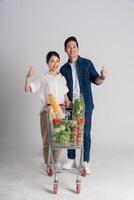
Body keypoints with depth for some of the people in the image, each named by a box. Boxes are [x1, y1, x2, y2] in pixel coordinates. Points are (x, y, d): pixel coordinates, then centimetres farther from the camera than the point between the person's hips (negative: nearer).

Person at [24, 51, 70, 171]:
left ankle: (56, 161, 24)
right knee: (47, 138, 1)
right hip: (47, 112, -4)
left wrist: (68, 101, -2)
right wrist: (29, 77, -20)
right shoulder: (43, 79, -1)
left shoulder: (62, 78, 12)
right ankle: (47, 163, 15)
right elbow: (27, 89, -5)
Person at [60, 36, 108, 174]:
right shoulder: (64, 69, 9)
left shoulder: (87, 63, 3)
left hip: (85, 105, -2)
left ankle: (85, 162, 10)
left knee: (85, 133, 0)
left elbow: (95, 80, -2)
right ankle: (71, 159, 23)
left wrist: (102, 77, -23)